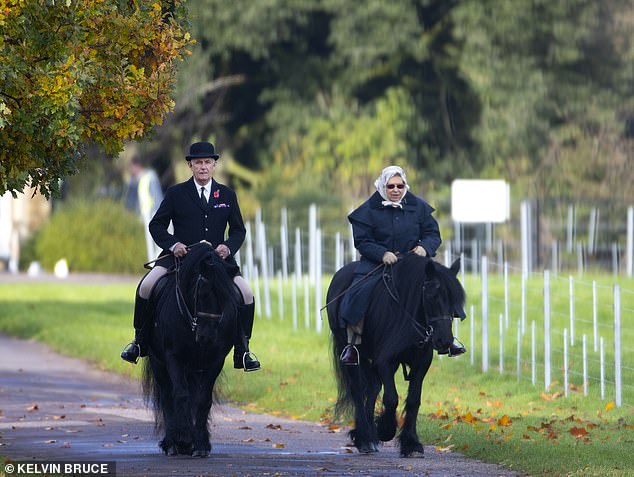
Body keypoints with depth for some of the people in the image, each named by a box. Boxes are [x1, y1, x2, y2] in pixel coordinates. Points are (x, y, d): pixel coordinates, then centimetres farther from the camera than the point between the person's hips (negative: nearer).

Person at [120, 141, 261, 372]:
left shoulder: (227, 195, 10)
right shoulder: (176, 193, 5)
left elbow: (238, 230, 13)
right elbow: (156, 225, 6)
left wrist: (228, 247, -9)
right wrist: (172, 244, -13)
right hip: (179, 255, -1)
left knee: (246, 294, -16)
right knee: (146, 287, -23)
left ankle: (242, 352, -3)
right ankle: (139, 342, -5)